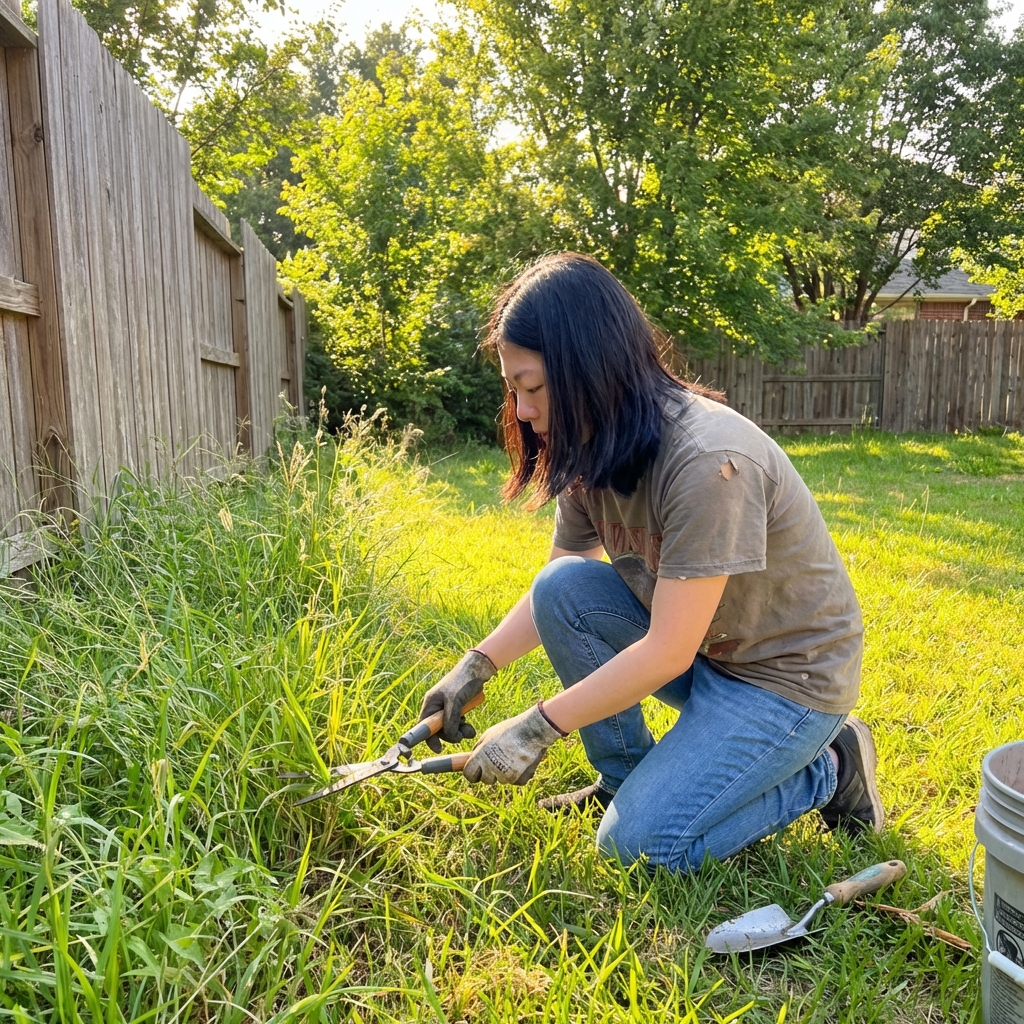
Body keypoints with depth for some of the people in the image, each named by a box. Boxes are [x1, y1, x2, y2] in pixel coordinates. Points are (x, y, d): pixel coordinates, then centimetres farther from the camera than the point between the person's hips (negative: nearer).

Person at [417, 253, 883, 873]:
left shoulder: (708, 460, -31)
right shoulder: (594, 449, -5)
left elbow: (666, 653, -28)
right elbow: (553, 592, 4)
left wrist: (539, 727, -21)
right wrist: (478, 666, -9)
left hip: (789, 675, -7)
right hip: (697, 643, 7)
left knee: (638, 844, -14)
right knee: (561, 589, -15)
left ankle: (828, 767, 5)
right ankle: (626, 777, 3)